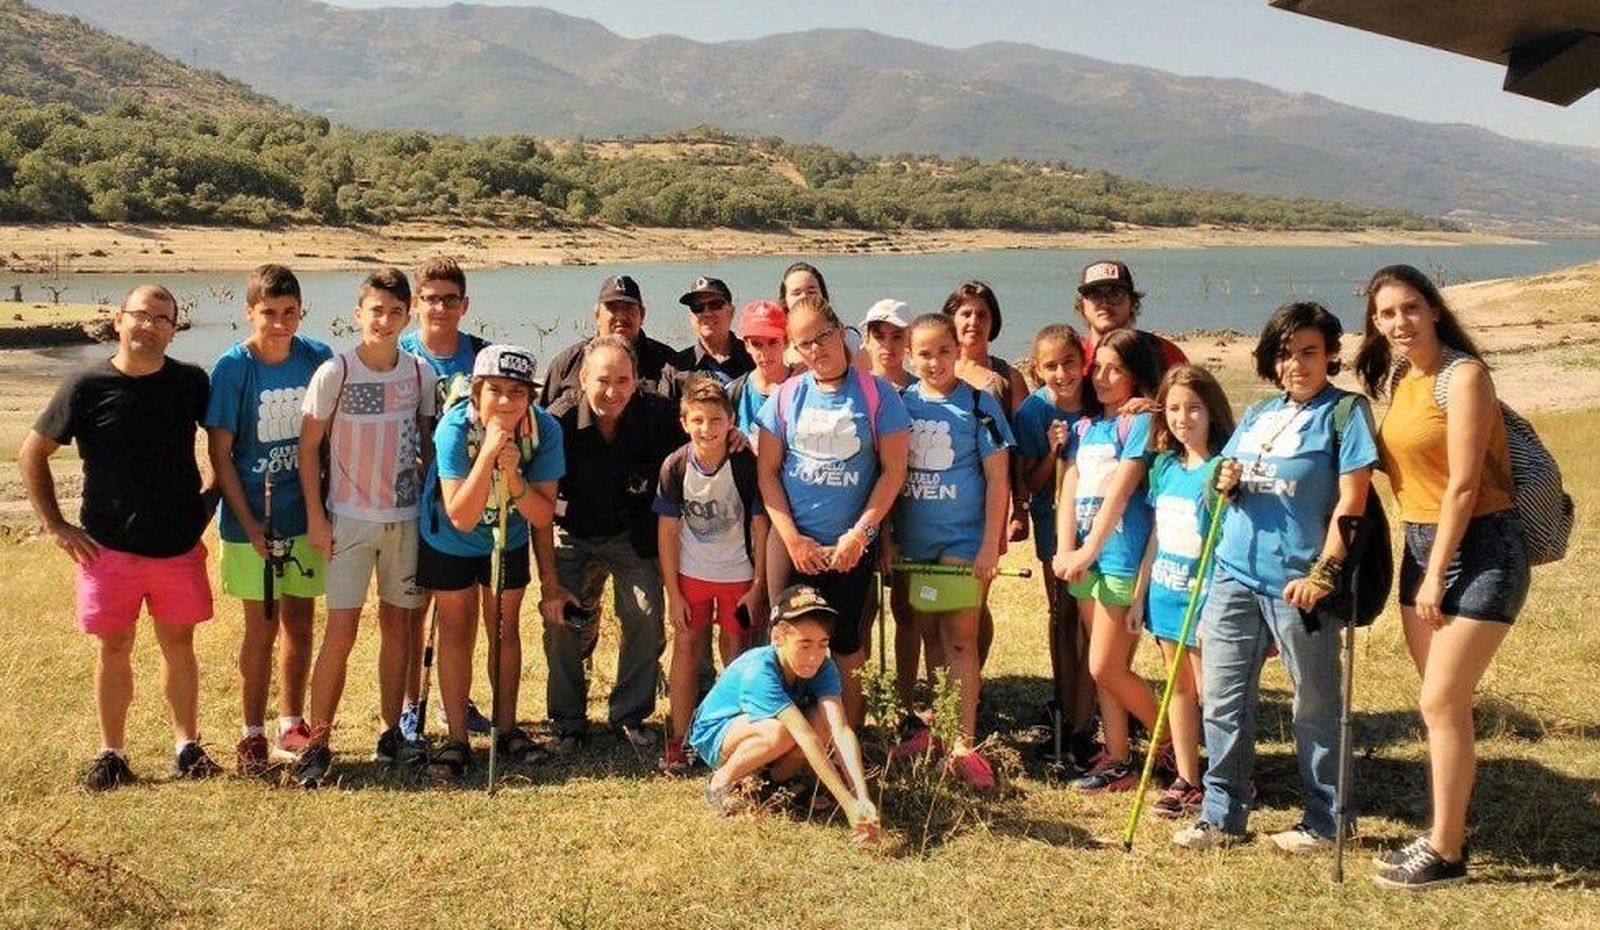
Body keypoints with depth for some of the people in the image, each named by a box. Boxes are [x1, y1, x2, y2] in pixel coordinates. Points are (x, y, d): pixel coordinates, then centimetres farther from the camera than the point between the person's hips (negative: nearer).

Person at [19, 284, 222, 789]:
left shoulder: (191, 382, 0)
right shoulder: (87, 386, -5)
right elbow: (32, 454, 2)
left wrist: (211, 500, 7)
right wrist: (56, 526, -2)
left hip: (180, 545, 1)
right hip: (109, 547, -1)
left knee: (179, 645, 10)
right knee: (114, 648, 7)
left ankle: (188, 747, 22)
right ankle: (112, 753, 20)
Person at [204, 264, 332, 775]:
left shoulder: (318, 359, -2)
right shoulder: (232, 368, -11)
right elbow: (220, 453, -9)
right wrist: (249, 523, -13)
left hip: (306, 517, 3)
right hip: (252, 521, -3)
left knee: (300, 623, 12)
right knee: (262, 627, 3)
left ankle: (292, 726, 26)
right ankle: (253, 735, 17)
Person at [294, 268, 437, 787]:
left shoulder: (420, 373, 1)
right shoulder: (334, 373, -10)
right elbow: (309, 445, -5)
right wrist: (315, 517, -8)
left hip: (405, 516, 3)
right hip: (349, 518, -3)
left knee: (397, 623, 9)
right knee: (341, 631, -6)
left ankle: (391, 729, 21)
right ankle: (318, 742, 4)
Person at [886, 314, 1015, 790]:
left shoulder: (978, 404, -5)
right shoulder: (900, 403, 4)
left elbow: (998, 478, -5)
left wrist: (990, 546, -9)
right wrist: (885, 537, 2)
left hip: (962, 542, -3)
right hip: (909, 543, 4)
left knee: (960, 640, -2)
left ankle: (964, 746, 2)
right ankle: (917, 724, 26)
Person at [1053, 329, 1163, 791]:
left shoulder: (1140, 422, -5)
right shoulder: (1085, 427, 15)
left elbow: (1119, 491, -13)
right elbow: (1069, 492, 6)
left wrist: (1089, 551, -15)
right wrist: (1066, 552, -6)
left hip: (1121, 557, -7)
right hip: (1084, 558, 7)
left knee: (1106, 668, -6)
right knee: (1104, 667, 10)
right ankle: (1117, 757, 18)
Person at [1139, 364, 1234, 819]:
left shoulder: (1221, 469, -13)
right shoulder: (1165, 465, 7)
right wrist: (1140, 591, 14)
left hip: (1204, 598, -7)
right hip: (1165, 593, 7)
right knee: (1178, 687, 13)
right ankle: (1186, 781, 22)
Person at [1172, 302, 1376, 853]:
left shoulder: (1344, 411, -4)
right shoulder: (1257, 415, 15)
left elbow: (1350, 500, -11)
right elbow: (1225, 482, 24)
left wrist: (1323, 573, -19)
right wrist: (1224, 485, -1)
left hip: (1298, 583, -6)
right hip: (1234, 575, 6)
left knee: (1315, 706, 6)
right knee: (1222, 700, 7)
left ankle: (1326, 822, 19)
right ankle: (1223, 814, 18)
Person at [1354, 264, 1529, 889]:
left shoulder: (1463, 375, -14)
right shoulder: (1398, 380, 11)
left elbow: (1463, 486, -17)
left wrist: (1436, 576, -16)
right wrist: (1420, 567, 4)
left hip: (1479, 547, -8)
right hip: (1420, 544, 8)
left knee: (1441, 703, -7)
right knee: (1443, 703, 12)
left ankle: (1446, 854, 4)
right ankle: (1446, 834, 22)